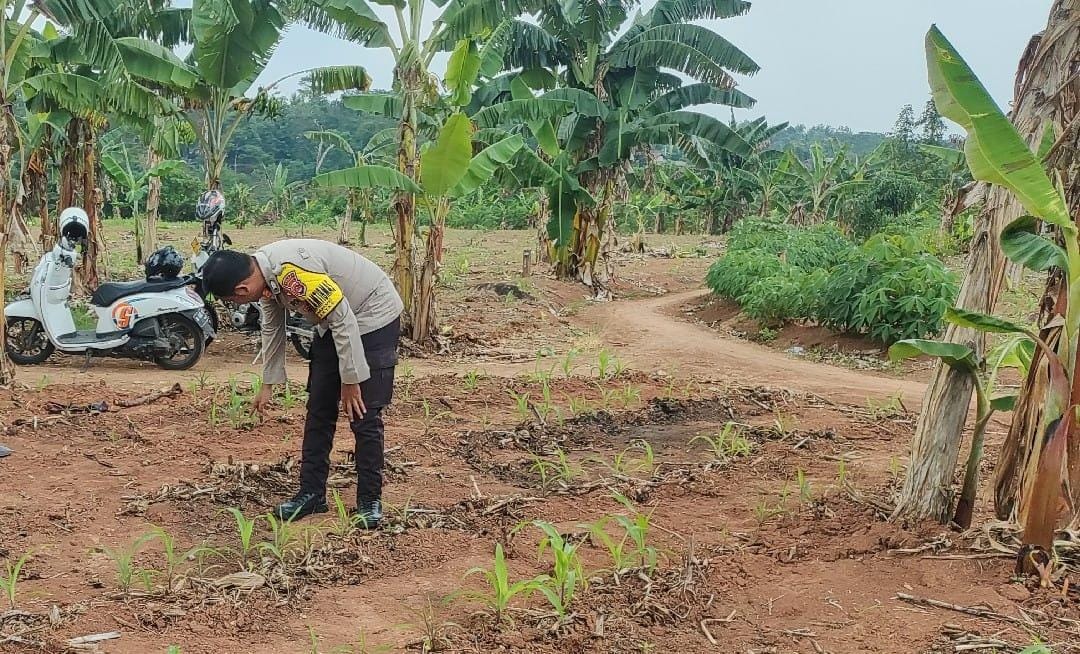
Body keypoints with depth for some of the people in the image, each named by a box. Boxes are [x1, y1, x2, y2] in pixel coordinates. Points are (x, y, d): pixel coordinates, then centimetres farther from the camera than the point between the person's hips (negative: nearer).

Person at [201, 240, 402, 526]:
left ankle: (370, 500, 4)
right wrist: (268, 384, 17)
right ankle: (312, 493, 16)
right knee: (318, 411, 8)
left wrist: (350, 381, -22)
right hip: (334, 323, 9)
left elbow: (343, 320, -29)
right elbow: (272, 328, 12)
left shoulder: (292, 271, -34)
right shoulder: (265, 274, -4)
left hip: (373, 316, -9)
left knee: (363, 416, -8)